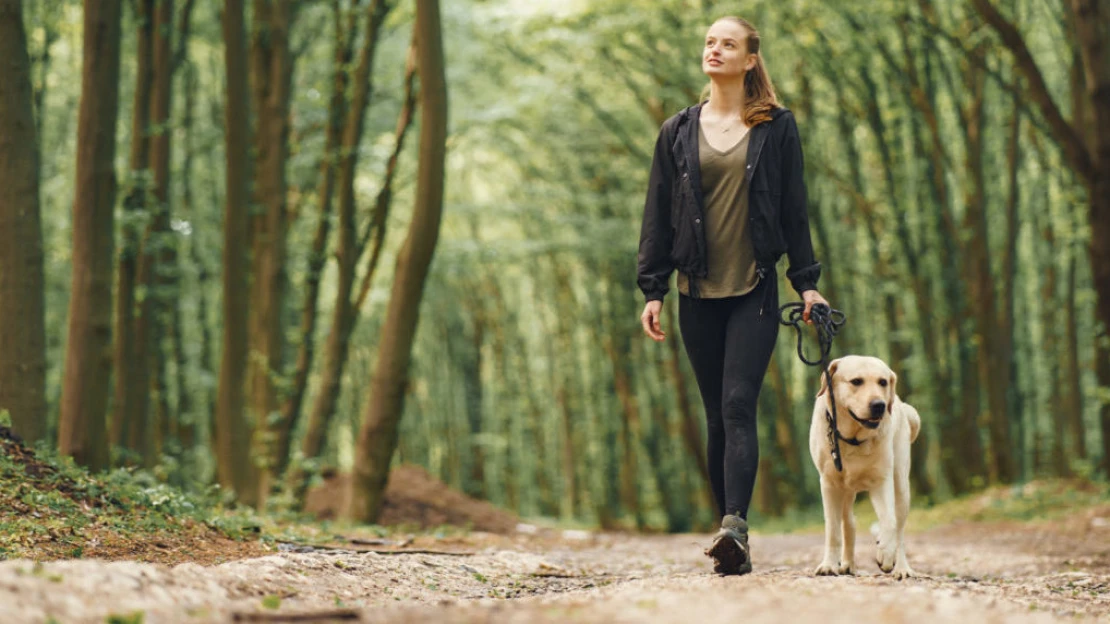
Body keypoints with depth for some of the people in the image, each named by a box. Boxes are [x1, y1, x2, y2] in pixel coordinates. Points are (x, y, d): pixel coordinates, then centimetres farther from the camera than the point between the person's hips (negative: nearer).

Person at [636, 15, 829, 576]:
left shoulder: (776, 128, 4)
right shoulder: (678, 131, 9)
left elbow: (793, 209, 6)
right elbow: (658, 214, 10)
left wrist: (806, 282, 2)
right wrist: (652, 290, 4)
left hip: (755, 291, -3)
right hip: (698, 295, 3)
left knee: (738, 406, -16)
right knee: (717, 416, 5)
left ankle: (735, 527, -26)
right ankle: (732, 541, 9)